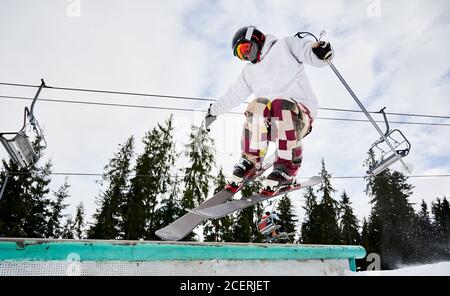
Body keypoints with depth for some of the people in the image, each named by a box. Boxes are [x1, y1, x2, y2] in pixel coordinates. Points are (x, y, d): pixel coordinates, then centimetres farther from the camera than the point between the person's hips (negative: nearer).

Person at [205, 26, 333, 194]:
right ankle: (251, 161, -12)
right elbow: (233, 95, 35)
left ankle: (287, 168, -24)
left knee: (282, 105, -35)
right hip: (273, 123, 4)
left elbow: (309, 52, -6)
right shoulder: (249, 72, 24)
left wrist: (319, 50, -29)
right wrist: (214, 111, 43)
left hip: (301, 114, -4)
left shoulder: (285, 46, 8)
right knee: (258, 105, -27)